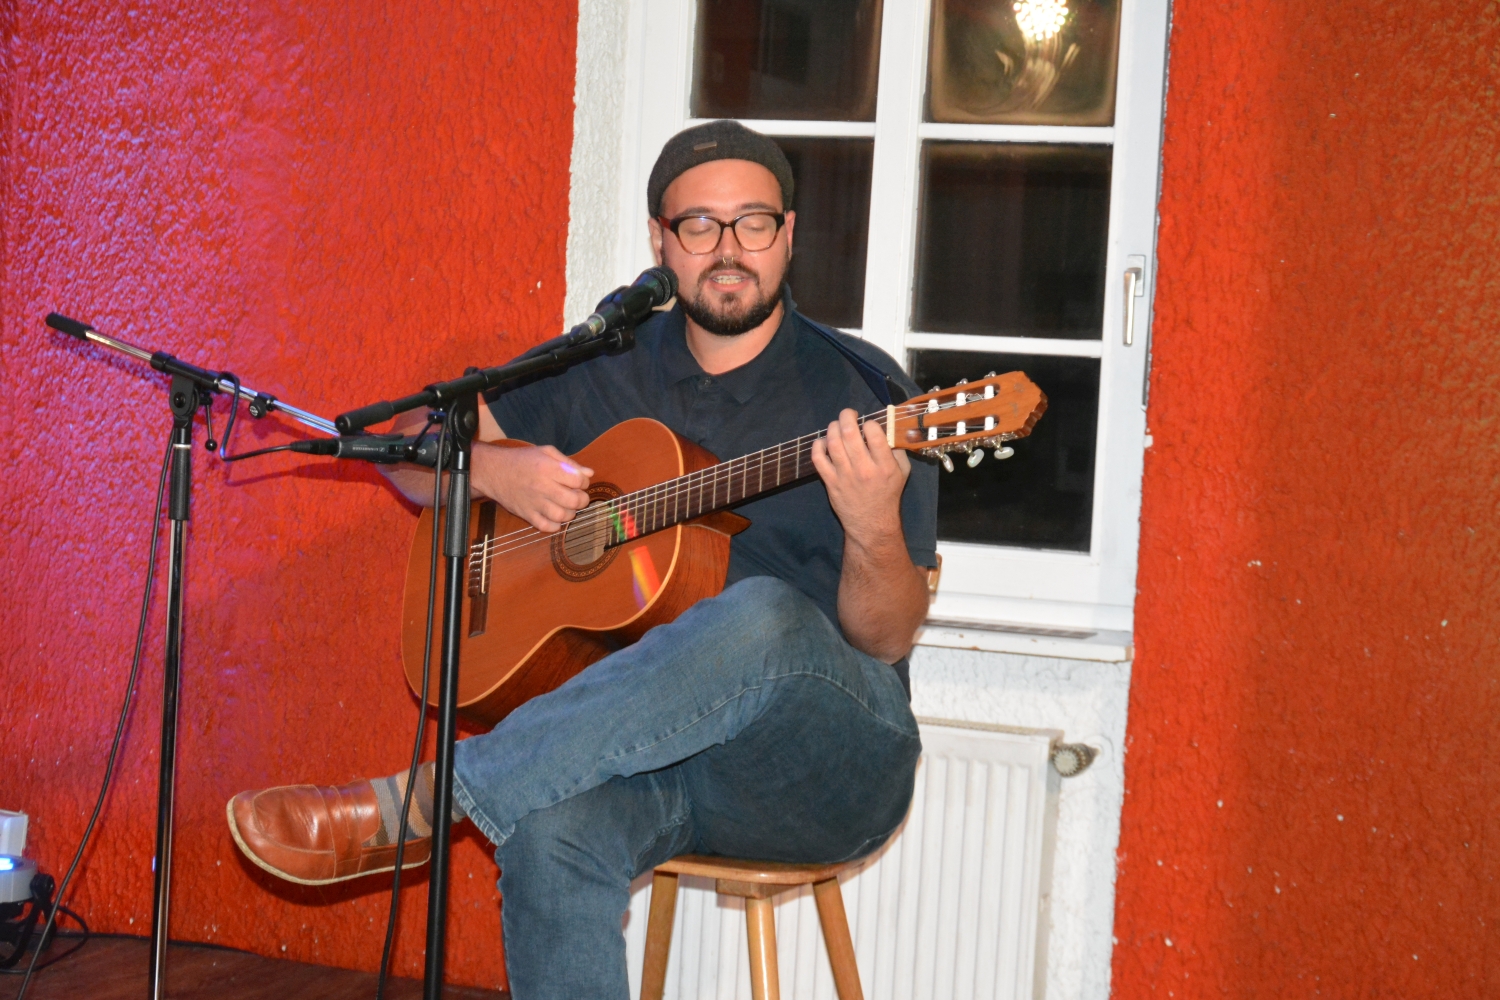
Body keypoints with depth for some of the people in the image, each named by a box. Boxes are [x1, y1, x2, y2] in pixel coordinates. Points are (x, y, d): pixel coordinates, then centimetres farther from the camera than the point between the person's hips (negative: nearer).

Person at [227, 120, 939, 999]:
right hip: (649, 745, 2)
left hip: (832, 754, -2)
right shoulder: (610, 369, 11)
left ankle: (421, 802, -31)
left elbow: (885, 643, -4)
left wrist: (875, 532, -26)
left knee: (763, 620, -38)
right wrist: (495, 472, -5)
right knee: (550, 830, -35)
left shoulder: (861, 391, 0)